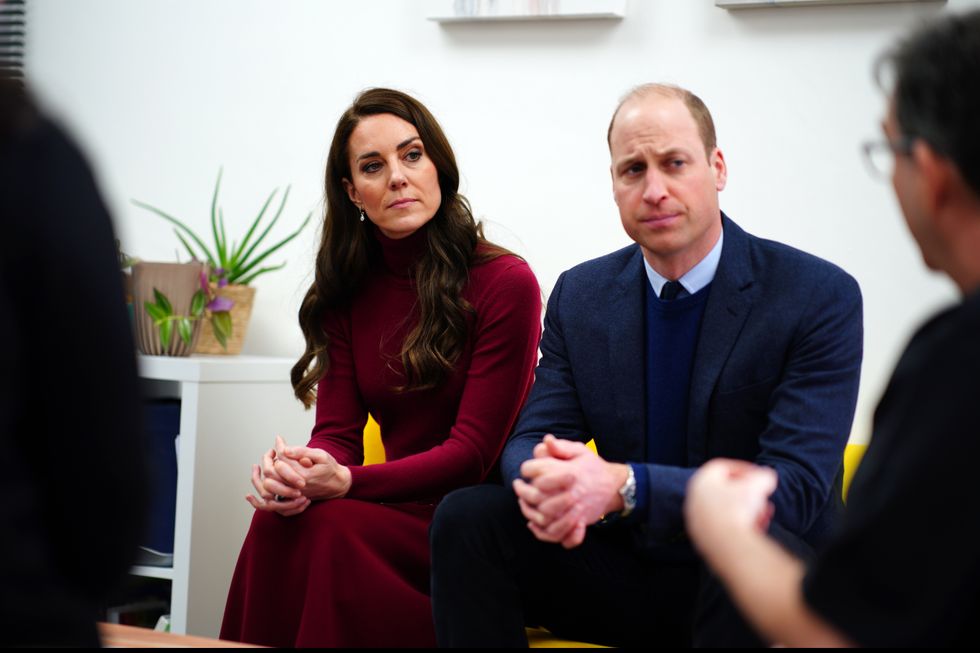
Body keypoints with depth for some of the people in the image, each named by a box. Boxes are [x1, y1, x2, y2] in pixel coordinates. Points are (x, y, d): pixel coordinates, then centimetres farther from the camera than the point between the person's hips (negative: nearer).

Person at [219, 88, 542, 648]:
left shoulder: (505, 283, -8)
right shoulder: (348, 293, 11)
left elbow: (472, 452, -12)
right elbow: (337, 432, 5)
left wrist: (345, 482, -24)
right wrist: (294, 474, -20)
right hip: (403, 512, 5)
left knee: (328, 528, -30)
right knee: (278, 521, -26)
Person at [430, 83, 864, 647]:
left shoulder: (822, 298, -12)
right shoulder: (581, 297, 4)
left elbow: (793, 488, -21)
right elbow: (532, 439, 1)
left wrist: (621, 487, -35)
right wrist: (543, 482, -27)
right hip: (627, 574, 5)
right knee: (466, 518, -16)